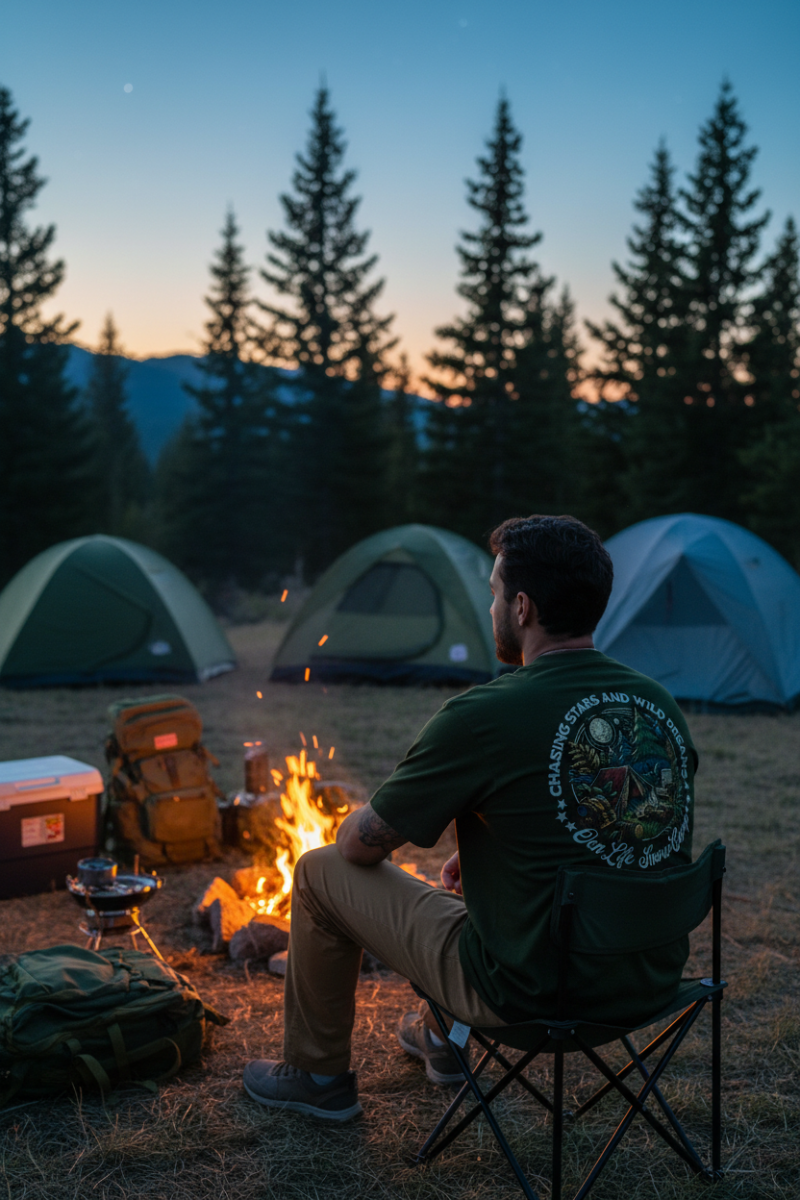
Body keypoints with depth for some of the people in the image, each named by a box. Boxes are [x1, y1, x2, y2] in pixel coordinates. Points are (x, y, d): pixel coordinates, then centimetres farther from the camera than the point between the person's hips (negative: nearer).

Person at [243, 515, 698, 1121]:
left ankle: (319, 1074, 29)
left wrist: (361, 822, 17)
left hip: (531, 992, -7)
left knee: (322, 872, 9)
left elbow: (360, 845, -7)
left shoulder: (483, 717, -19)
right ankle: (448, 1036, 48)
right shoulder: (660, 704, 0)